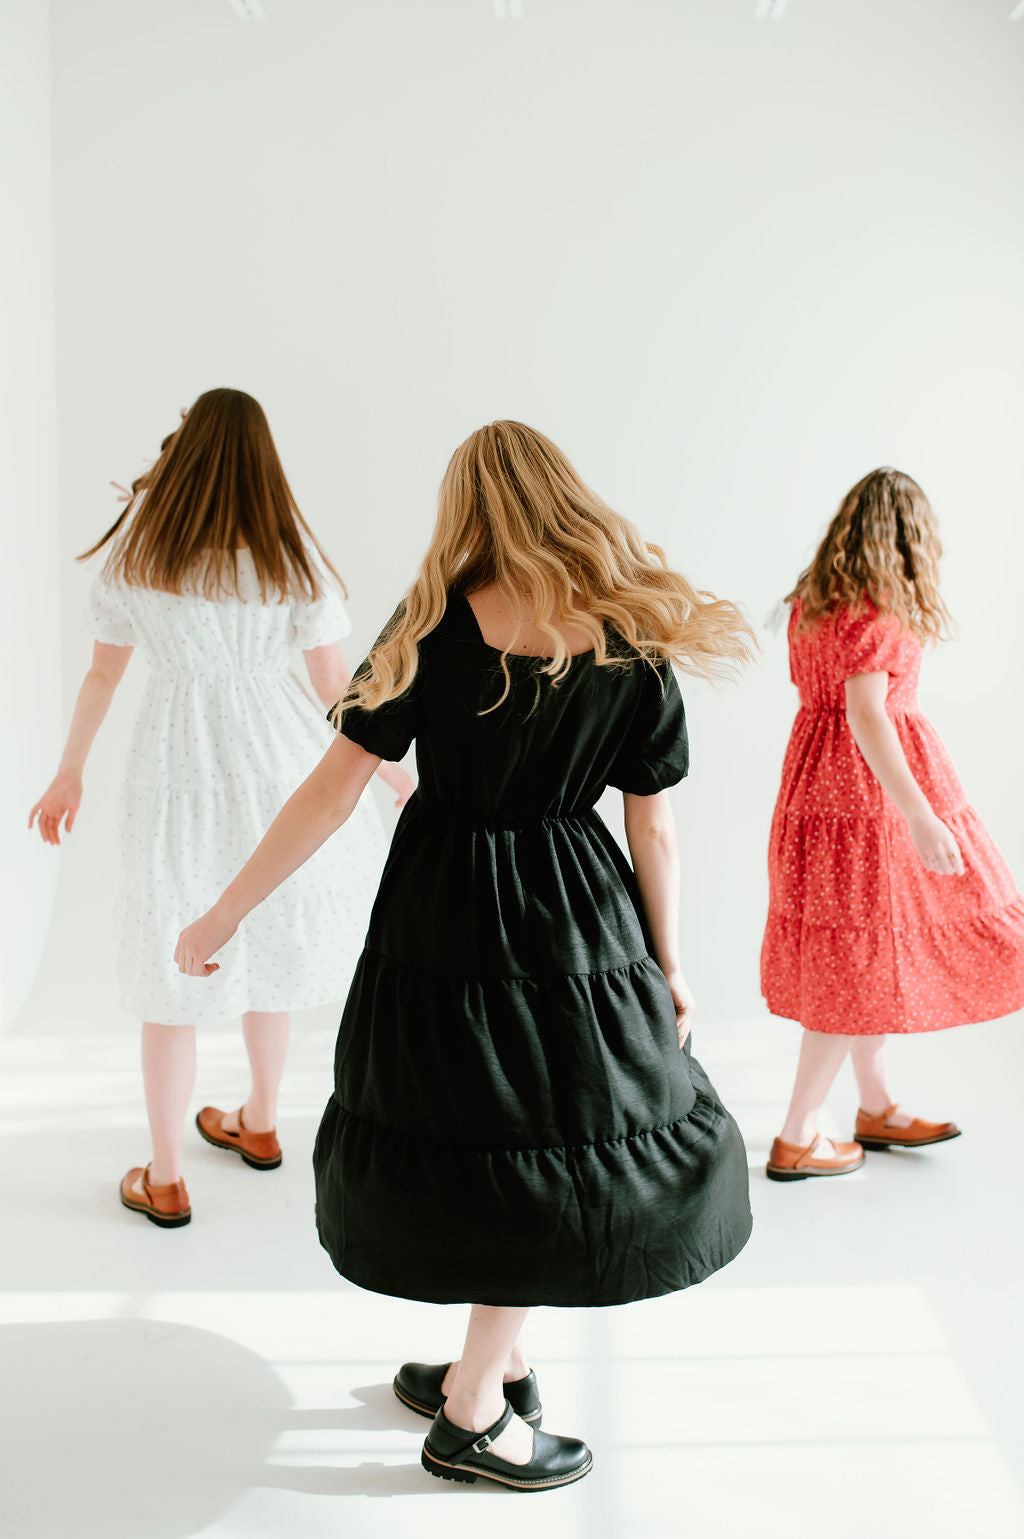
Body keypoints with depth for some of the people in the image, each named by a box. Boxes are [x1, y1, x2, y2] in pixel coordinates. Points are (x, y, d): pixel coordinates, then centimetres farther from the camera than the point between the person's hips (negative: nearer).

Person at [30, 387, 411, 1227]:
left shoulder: (134, 550, -1)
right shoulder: (289, 551, -4)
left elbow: (103, 671, 5)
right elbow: (336, 681, -3)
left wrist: (69, 773, 18)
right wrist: (399, 776, 7)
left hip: (179, 772, -1)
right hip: (279, 761, 1)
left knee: (170, 974, 10)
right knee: (268, 947, 21)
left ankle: (165, 1181, 21)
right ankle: (260, 1124, 39)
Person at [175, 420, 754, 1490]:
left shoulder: (431, 628, -9)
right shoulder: (633, 644, -5)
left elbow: (333, 789, -11)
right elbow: (654, 828, -2)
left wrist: (227, 912, -3)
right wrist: (668, 965, 9)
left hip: (442, 911, 0)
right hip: (575, 922, 0)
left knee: (481, 1133, 16)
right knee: (562, 1142, 13)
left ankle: (489, 1376, 34)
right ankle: (475, 1413, 24)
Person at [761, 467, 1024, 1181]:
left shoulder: (813, 599, 9)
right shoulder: (878, 608, -17)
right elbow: (865, 713, -24)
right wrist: (921, 816, -27)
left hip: (818, 773, 9)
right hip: (869, 784, -9)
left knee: (857, 952, 17)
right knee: (863, 958, 0)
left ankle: (878, 1108, 31)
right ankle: (798, 1138, 6)